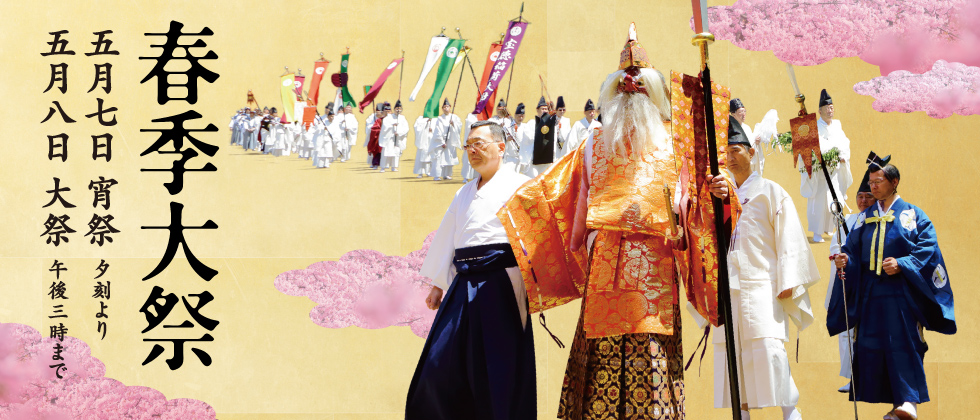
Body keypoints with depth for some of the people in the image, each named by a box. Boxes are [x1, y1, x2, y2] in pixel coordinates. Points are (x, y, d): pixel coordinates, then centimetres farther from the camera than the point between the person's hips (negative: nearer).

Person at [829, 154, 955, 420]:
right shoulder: (865, 218, 15)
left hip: (901, 292, -5)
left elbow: (928, 248, -6)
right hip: (870, 293, 5)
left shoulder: (912, 215, 2)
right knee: (871, 344, 0)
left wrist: (901, 264, -18)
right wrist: (844, 260, -11)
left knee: (902, 343, -12)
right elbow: (853, 250, 11)